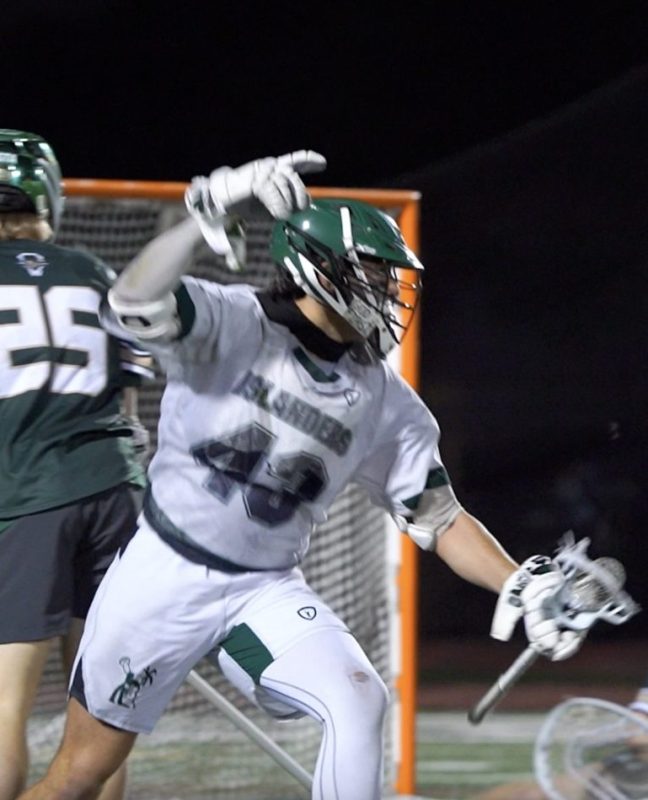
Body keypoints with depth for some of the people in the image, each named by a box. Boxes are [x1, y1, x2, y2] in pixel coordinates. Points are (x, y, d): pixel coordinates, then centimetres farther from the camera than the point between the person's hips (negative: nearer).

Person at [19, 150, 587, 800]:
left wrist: (522, 588, -13)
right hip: (165, 575, -4)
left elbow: (440, 521, 3)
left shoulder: (385, 404, 0)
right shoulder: (233, 326, -14)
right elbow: (133, 307, -33)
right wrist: (210, 213, -45)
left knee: (358, 704, -21)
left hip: (265, 592, 4)